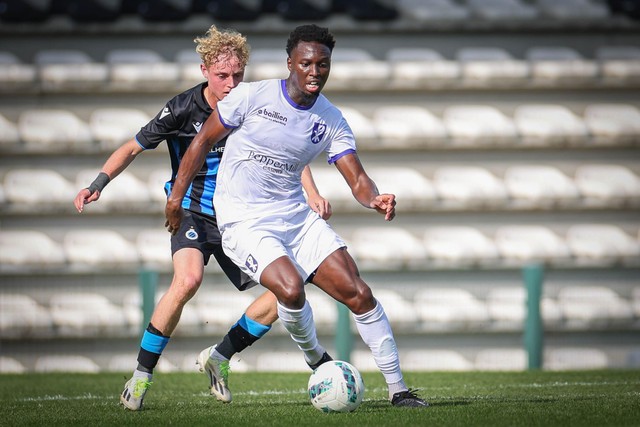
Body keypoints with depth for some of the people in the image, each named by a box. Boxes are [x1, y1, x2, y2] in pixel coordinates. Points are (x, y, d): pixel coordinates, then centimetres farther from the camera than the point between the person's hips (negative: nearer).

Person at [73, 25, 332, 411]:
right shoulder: (183, 109, -11)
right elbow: (134, 147, 0)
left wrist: (312, 194, -7)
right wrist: (98, 185, -12)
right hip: (193, 213, -4)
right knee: (188, 280, -32)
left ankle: (220, 357, 14)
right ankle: (142, 375, -18)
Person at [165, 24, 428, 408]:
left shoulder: (332, 120, -1)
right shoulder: (252, 96, -11)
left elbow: (357, 179, -4)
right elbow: (204, 141, 0)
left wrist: (375, 199, -28)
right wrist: (177, 196, 1)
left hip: (296, 215, 4)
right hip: (244, 222, -4)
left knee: (358, 293, -6)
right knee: (291, 288, -29)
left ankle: (398, 390, 3)